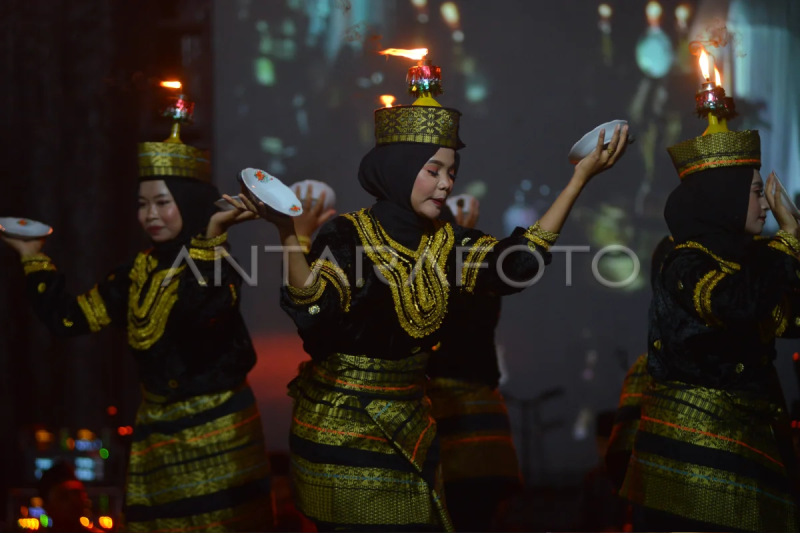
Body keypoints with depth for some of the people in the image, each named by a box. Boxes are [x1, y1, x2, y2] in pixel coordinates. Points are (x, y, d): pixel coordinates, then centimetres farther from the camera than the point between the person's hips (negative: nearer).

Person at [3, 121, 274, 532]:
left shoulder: (216, 264, -12)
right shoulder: (140, 270, 7)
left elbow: (202, 312, -35)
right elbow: (68, 318, 7)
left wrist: (211, 237, -36)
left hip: (215, 434, -6)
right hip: (155, 435, 6)